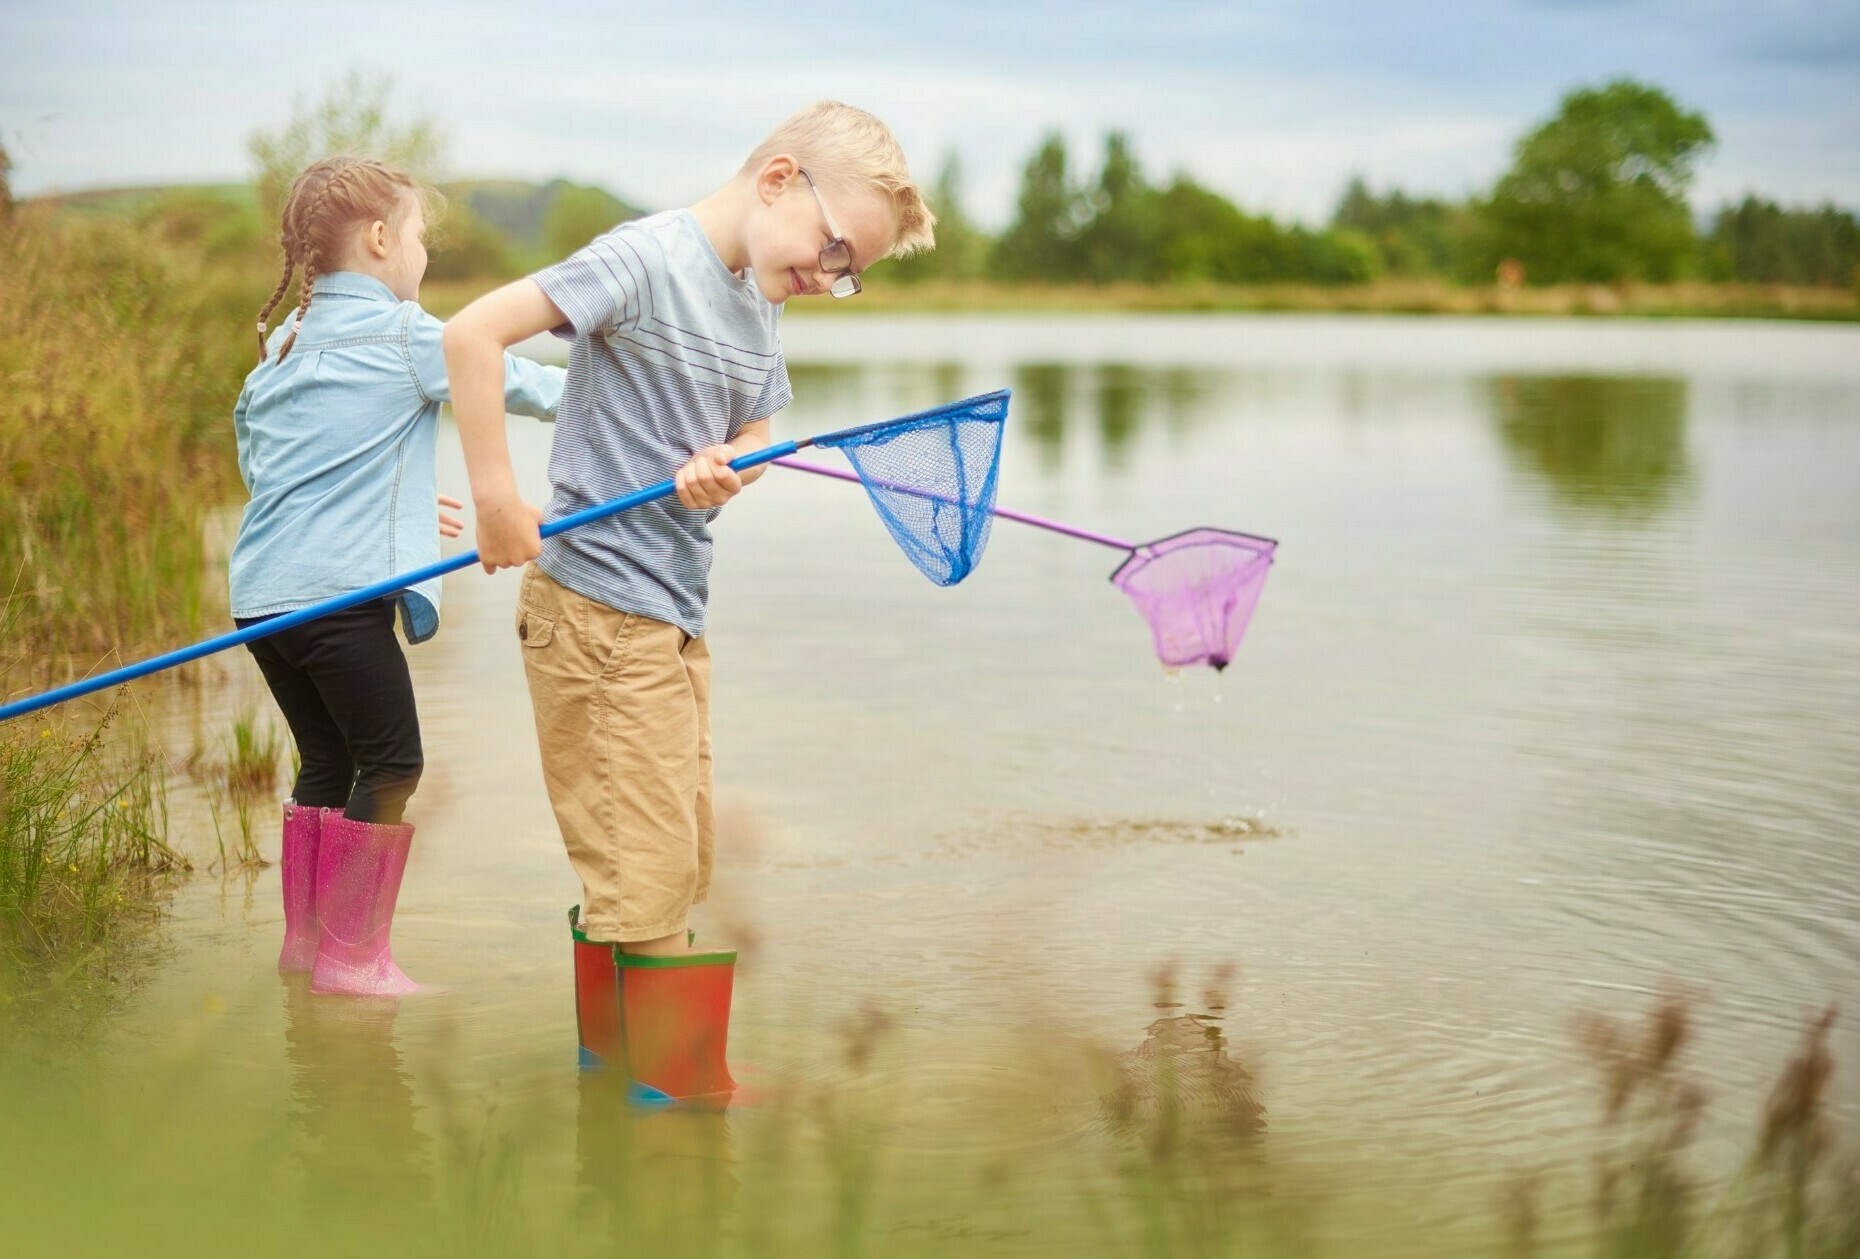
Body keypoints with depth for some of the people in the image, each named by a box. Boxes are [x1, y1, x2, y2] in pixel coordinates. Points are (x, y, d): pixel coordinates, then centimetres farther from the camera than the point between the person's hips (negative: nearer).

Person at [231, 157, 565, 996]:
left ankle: (305, 937, 22)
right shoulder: (403, 334, -4)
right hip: (336, 593, -8)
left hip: (260, 594, 8)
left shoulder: (283, 344, 18)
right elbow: (506, 380, 0)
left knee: (328, 758, 17)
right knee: (391, 763, 1)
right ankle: (350, 955, 2)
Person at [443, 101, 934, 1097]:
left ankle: (609, 1061, 30)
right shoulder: (648, 258, -16)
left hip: (676, 612, 9)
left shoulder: (762, 303, 11)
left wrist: (725, 472, -5)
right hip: (600, 606, -9)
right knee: (647, 869, -5)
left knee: (670, 862, 16)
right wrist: (497, 500, -23)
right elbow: (475, 331, -22)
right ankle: (679, 1087, 3)